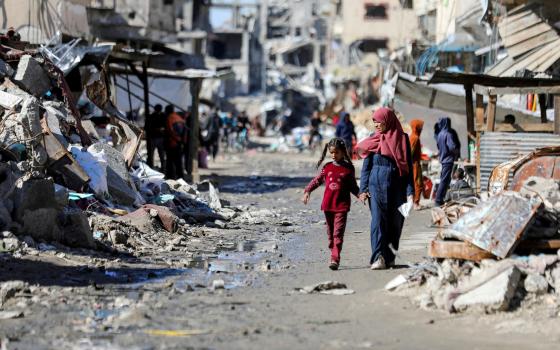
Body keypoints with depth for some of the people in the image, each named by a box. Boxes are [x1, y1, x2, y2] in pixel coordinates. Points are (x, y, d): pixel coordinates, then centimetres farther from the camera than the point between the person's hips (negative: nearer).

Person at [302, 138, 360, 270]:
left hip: (342, 205, -4)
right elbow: (317, 180, 12)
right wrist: (307, 191, 1)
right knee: (330, 232, 11)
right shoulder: (327, 167, 7)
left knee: (338, 233, -11)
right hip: (328, 205, 4)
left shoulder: (349, 168, 1)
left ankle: (335, 259, -16)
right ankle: (334, 255, 21)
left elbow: (353, 187, 7)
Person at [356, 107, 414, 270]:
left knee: (395, 221, 5)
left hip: (396, 185, 0)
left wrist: (410, 191, -6)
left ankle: (389, 256, 21)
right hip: (376, 184, 0)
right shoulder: (374, 140, 6)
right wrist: (363, 189, -5)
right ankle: (378, 258, -16)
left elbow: (408, 166, 3)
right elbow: (366, 166, 6)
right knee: (378, 220, -10)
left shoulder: (402, 139, 3)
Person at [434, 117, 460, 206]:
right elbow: (452, 147, -23)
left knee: (443, 179, 18)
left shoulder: (440, 134, 9)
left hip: (442, 158, 9)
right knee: (445, 180, -6)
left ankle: (439, 198, 22)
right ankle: (439, 200, -7)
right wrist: (457, 153, -5)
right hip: (448, 159, -9)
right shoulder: (448, 134, -17)